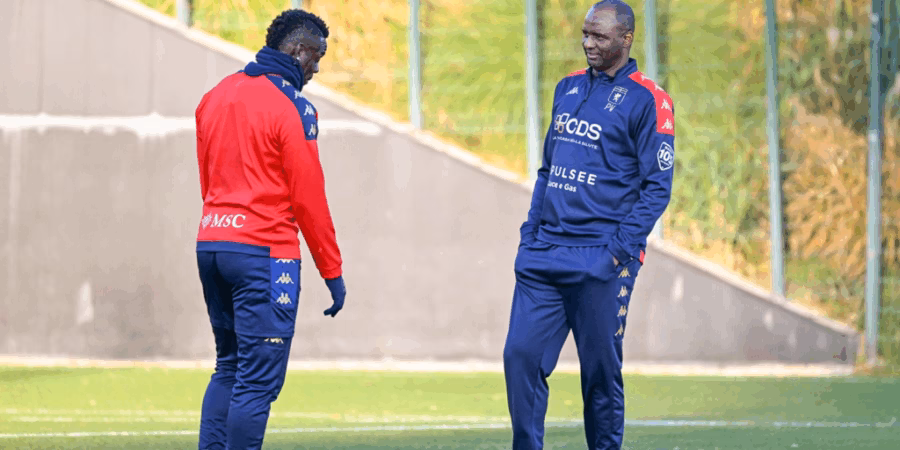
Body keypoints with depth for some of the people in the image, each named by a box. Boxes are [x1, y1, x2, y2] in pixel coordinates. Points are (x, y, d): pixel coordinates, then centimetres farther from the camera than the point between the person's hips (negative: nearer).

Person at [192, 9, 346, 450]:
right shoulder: (292, 107, -9)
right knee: (259, 378, -6)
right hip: (264, 252, -7)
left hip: (210, 245, 8)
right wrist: (333, 272, -3)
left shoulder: (215, 97, 13)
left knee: (229, 369, 16)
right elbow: (308, 198, -9)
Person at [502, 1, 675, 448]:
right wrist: (528, 236, 11)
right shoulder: (569, 88, 16)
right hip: (544, 253, 6)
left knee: (601, 372, 0)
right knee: (521, 355, -3)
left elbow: (657, 187, -7)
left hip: (600, 261, -6)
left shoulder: (646, 100, -4)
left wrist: (620, 249, -15)